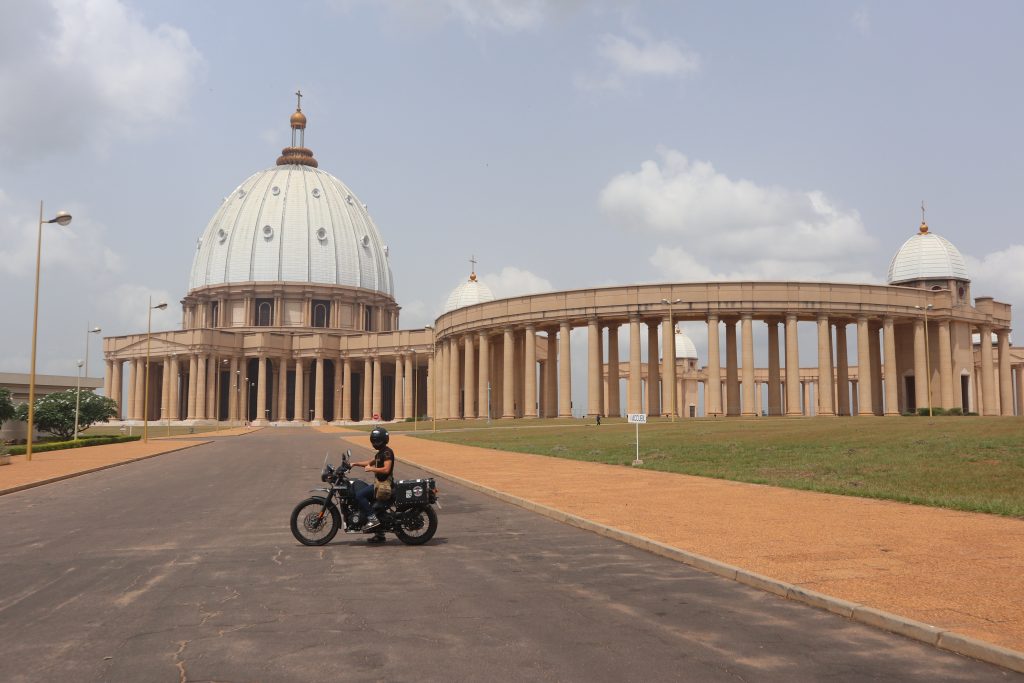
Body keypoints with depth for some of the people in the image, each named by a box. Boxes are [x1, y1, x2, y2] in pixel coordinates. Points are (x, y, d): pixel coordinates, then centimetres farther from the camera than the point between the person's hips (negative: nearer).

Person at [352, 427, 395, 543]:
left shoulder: (387, 452, -14)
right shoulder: (381, 452, 18)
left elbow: (386, 469, -24)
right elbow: (369, 462, 29)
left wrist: (371, 469, -18)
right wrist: (355, 464, 18)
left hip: (384, 485, -11)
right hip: (379, 483, 11)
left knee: (359, 495, -20)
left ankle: (372, 519, -18)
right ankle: (379, 535, 24)